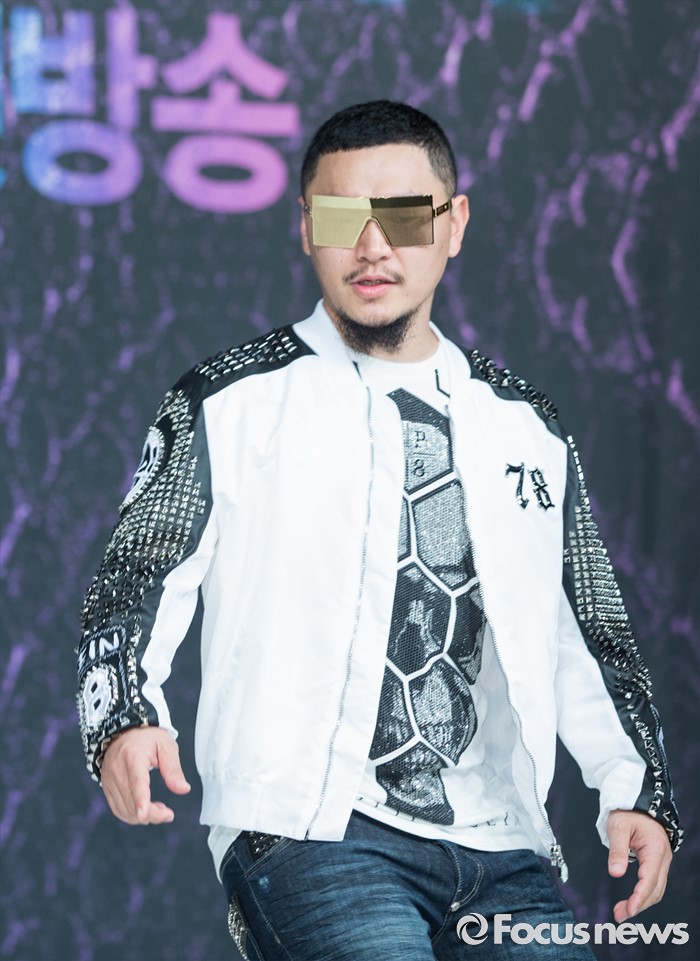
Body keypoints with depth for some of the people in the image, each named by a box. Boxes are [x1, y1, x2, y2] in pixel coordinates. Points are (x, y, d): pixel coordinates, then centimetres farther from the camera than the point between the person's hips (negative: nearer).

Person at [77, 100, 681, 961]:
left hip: (499, 854, 4)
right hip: (306, 831, -4)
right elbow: (134, 589, 2)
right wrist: (123, 718, -17)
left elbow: (588, 637, 23)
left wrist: (635, 791, 10)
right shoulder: (231, 405, 7)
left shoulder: (526, 428, 18)